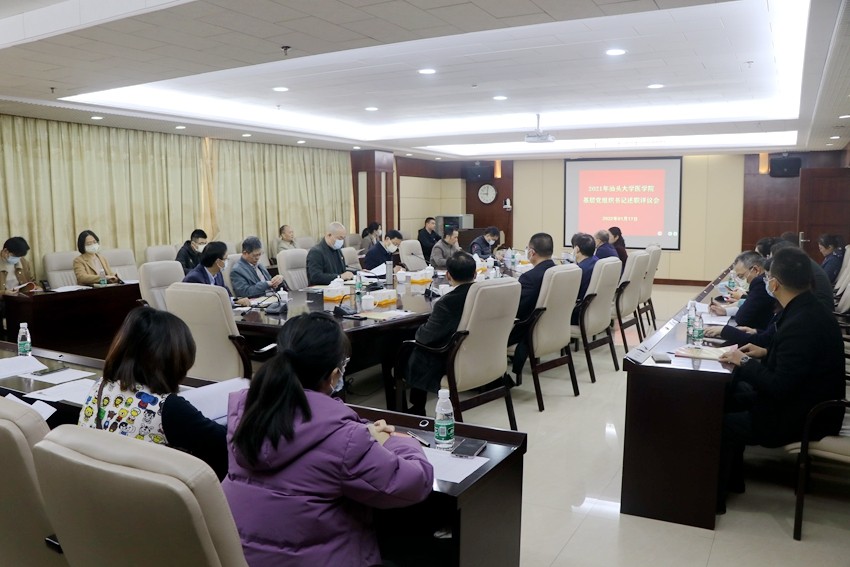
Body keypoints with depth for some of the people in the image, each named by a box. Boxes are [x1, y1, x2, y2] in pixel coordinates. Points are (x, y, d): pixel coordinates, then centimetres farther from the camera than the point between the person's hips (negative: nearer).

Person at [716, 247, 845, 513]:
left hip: (804, 419, -10)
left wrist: (744, 363, -16)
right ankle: (730, 479, 26)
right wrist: (767, 353, 6)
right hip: (806, 401, 10)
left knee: (721, 424, -6)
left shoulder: (801, 324, -30)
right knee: (730, 397, 15)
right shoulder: (809, 311, 0)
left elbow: (779, 387, -29)